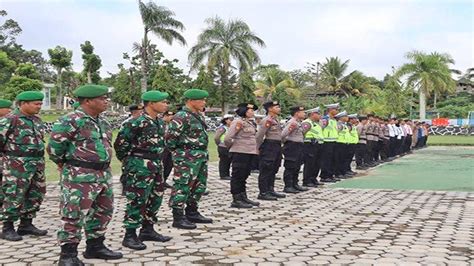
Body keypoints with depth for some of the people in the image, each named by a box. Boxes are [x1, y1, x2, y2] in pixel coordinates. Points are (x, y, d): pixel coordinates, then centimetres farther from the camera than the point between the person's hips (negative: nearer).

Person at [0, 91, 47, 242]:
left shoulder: (37, 120, 12)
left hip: (37, 164, 8)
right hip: (17, 165, -8)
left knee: (36, 195, 11)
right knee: (14, 197, -3)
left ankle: (26, 225, 22)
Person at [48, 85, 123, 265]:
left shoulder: (103, 122, 12)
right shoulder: (71, 121, -16)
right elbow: (54, 144, -14)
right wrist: (62, 163, 1)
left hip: (104, 174, 9)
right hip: (80, 176, -9)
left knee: (103, 211, 15)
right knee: (74, 215, -4)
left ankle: (95, 247, 29)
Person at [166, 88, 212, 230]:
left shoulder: (198, 116, 14)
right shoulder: (182, 116, -16)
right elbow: (170, 137, -18)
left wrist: (204, 153, 18)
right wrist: (177, 151, -6)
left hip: (201, 156, 10)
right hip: (187, 158, -10)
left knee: (199, 185, 16)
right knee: (182, 187, -5)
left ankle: (192, 213, 28)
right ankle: (178, 218, 1)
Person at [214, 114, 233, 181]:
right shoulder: (222, 128, -13)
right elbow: (216, 137, -14)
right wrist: (220, 144, -5)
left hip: (229, 148, 8)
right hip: (223, 148, -8)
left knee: (229, 161, 13)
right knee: (223, 161, -2)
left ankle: (227, 175, 22)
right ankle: (223, 175, 4)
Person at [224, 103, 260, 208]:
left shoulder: (250, 123, 14)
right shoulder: (237, 122, -13)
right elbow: (227, 138, -16)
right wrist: (232, 147, -1)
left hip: (250, 153, 9)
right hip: (240, 153, -9)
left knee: (244, 176, 15)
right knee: (237, 176, -2)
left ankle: (243, 197, 24)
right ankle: (236, 200, 4)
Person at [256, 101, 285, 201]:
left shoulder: (276, 119, 16)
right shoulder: (267, 120, -13)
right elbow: (259, 135, -16)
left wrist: (279, 145, 17)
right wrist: (259, 148, -11)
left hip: (277, 147, 10)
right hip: (269, 146, -10)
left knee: (274, 169, 15)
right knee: (266, 170, -5)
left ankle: (270, 190, 25)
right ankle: (263, 193, -2)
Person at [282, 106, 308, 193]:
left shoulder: (299, 123, 16)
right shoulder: (291, 122, -16)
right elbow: (283, 134, -19)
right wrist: (285, 142, -8)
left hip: (298, 146, 10)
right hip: (292, 146, -10)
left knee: (297, 167, 16)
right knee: (290, 167, -5)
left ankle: (295, 184, 26)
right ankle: (288, 186, -1)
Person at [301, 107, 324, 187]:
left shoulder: (317, 123, 22)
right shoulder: (306, 123, -10)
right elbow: (302, 132, -20)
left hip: (317, 146, 10)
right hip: (310, 145, -10)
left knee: (317, 164, 12)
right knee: (309, 164, -7)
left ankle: (313, 179, 22)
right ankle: (306, 181, -3)